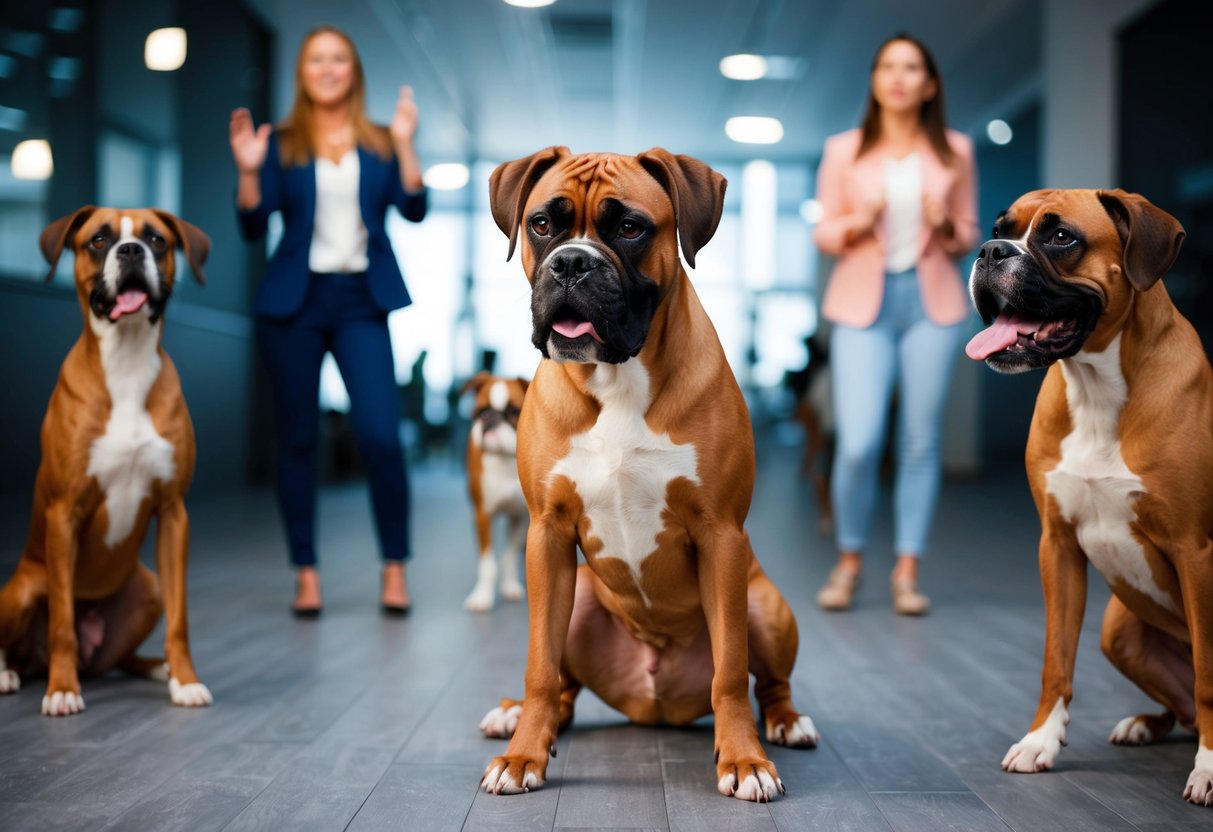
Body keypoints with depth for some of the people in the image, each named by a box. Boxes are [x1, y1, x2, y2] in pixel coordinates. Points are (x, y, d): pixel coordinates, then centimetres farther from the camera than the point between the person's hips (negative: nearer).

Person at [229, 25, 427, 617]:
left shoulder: (379, 142, 9)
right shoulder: (281, 144, 6)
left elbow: (414, 210, -3)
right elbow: (253, 228, 1)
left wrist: (404, 145, -11)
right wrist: (249, 170, -12)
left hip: (361, 301, 0)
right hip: (294, 301, 0)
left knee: (380, 435, -12)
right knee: (297, 439, 3)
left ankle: (395, 569, 0)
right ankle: (306, 574, 11)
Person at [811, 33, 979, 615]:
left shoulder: (954, 151, 8)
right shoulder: (844, 151, 5)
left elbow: (968, 235, 13)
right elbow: (823, 233, 7)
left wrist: (946, 227, -9)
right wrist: (857, 225, -14)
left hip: (932, 303, 1)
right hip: (863, 303, -1)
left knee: (920, 441, 1)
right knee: (858, 443, -11)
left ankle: (907, 571, 11)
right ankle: (849, 560, 11)